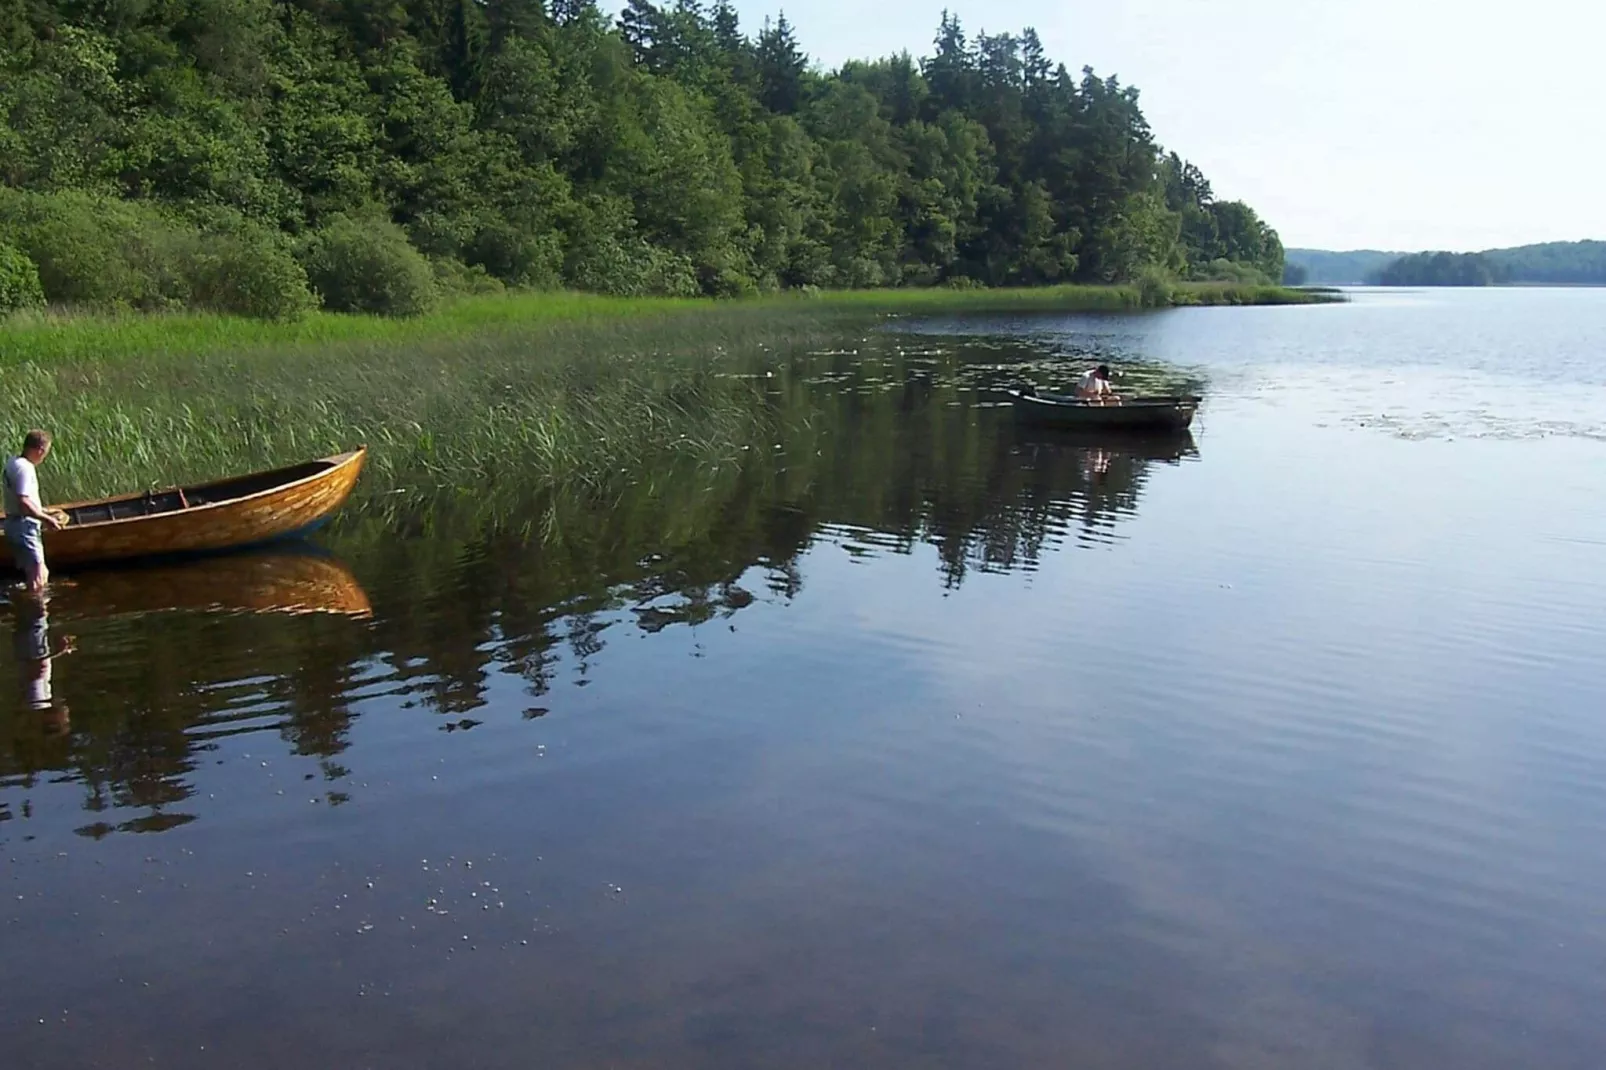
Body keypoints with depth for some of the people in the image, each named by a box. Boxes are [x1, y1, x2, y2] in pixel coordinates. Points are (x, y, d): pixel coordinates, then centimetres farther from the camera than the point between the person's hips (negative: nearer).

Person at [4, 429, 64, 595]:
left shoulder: (13, 463, 12)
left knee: (42, 574, 19)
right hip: (24, 526, -10)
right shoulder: (24, 468, -19)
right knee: (37, 579, -9)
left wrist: (42, 512, 23)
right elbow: (23, 503, -25)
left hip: (14, 524, 10)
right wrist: (46, 519, -17)